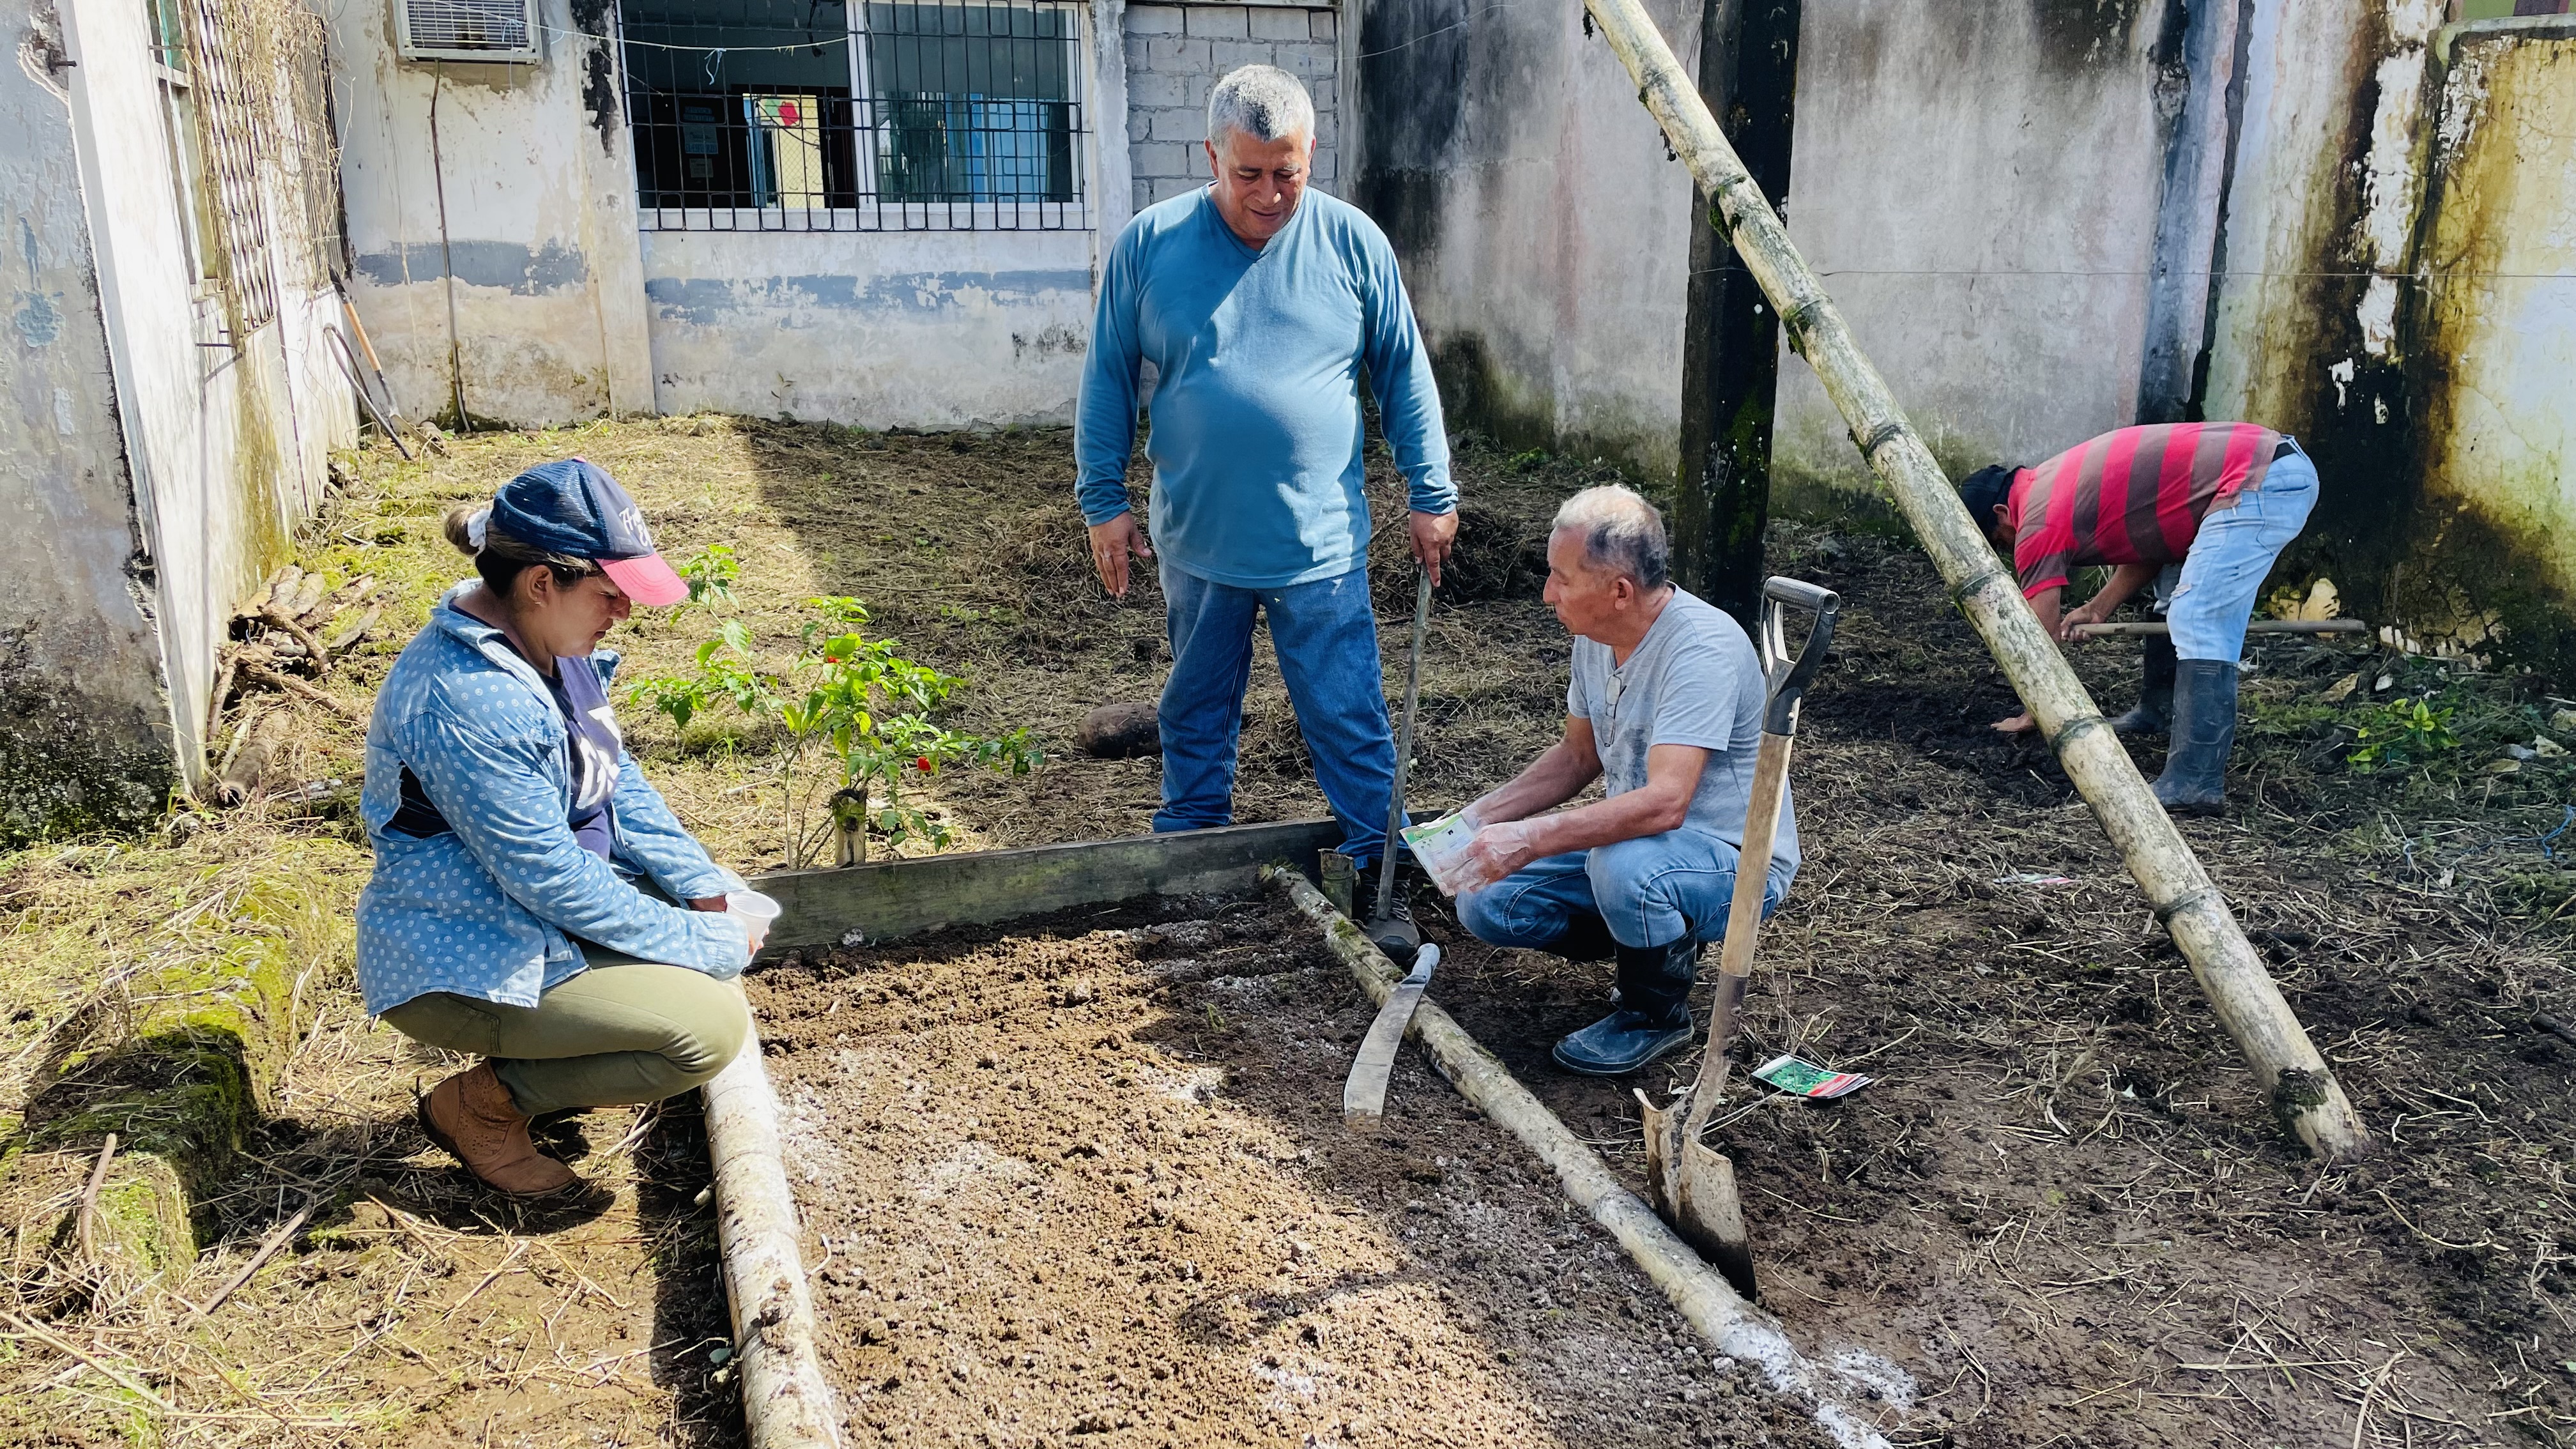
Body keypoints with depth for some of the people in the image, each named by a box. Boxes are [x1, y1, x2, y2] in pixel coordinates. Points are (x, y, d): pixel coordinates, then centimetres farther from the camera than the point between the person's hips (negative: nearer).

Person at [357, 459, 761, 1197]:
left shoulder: (546, 644, 0)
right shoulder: (465, 701, -30)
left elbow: (615, 779, 9)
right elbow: (553, 879, -27)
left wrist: (703, 883, -2)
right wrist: (706, 944, -18)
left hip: (528, 915, 10)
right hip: (460, 966, -10)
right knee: (709, 1026, -20)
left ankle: (531, 1056, 16)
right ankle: (481, 1103, -1)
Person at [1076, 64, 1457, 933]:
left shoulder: (1352, 243, -2)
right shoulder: (1149, 245, -2)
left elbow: (1404, 377, 5)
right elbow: (1109, 380, 5)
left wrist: (1431, 495, 4)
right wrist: (1105, 501, 3)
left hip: (1320, 541, -1)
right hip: (1197, 538, 2)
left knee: (1351, 720, 1)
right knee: (1196, 713, 15)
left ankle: (1379, 871, 13)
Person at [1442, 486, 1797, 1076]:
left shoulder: (1702, 647, -29)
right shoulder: (1596, 635, -2)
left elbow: (1664, 803, -38)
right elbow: (1578, 755, 12)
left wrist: (1529, 839, -40)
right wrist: (1479, 818, 0)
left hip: (1739, 860, -8)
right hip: (1637, 841, 8)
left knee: (1624, 864, -39)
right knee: (1485, 902, -4)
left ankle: (1657, 1014, -8)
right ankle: (1663, 944, 12)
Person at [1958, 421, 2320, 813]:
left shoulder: (2038, 523, -6)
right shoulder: (2054, 481, 20)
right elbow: (2147, 537, 22)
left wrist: (2032, 716, 13)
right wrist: (2096, 609, 11)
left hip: (2259, 481, -11)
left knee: (2198, 627, -14)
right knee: (2174, 593, 23)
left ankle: (2196, 785, -16)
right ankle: (2157, 711, 35)